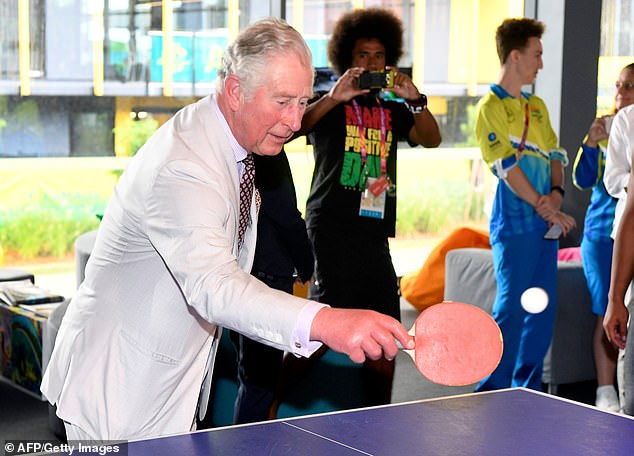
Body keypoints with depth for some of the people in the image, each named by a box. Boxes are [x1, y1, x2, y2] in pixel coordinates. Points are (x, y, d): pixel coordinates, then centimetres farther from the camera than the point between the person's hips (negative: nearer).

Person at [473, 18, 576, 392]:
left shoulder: (537, 106, 18)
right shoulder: (491, 106, -7)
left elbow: (555, 154, 16)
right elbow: (506, 165, -15)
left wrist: (556, 194, -3)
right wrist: (542, 205, -18)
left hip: (546, 223, 8)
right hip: (514, 225, -8)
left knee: (543, 310, 10)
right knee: (511, 309, -7)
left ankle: (527, 389, 20)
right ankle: (492, 392, 1)